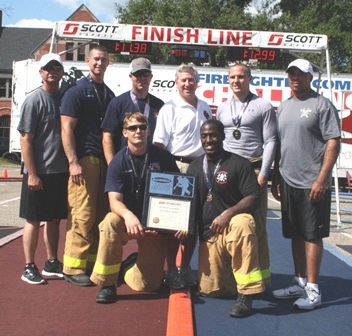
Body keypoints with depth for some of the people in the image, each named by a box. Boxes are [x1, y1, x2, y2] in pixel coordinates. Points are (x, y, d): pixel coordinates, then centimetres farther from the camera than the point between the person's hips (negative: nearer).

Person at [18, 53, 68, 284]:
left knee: (55, 218, 13)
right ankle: (29, 267, 13)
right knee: (34, 220, 3)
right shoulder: (34, 101, -8)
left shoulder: (65, 98, 10)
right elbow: (25, 139, -11)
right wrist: (32, 173, -15)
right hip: (39, 173, -6)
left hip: (61, 171, 6)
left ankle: (52, 263, 25)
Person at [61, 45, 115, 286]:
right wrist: (73, 162, -16)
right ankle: (73, 267, 1)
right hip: (84, 160, -6)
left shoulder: (109, 94, 18)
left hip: (106, 162, 7)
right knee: (83, 215, -8)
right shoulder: (77, 91, -1)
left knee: (102, 214, 7)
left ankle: (93, 262, 16)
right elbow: (67, 128, -8)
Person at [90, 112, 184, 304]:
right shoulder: (118, 162, -6)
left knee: (146, 284, -9)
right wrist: (128, 215, -39)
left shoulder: (163, 157, -6)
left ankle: (131, 265, 29)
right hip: (127, 221, 0)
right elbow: (114, 201, -16)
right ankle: (107, 283, -17)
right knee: (110, 222, -36)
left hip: (156, 224, 0)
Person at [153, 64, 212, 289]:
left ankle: (186, 266, 24)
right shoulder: (170, 108, -3)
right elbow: (159, 144, -8)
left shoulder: (205, 107, 14)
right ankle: (171, 269, 10)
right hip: (177, 167, -5)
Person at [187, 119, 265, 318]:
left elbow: (254, 198, -14)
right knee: (210, 290, -5)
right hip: (208, 234, 4)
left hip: (233, 224, -4)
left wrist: (227, 214, -27)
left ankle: (246, 296, -33)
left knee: (242, 224, -42)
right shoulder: (194, 167, 12)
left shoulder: (239, 163, -5)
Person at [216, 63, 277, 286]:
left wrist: (263, 174, -9)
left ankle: (262, 274, 6)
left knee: (257, 222, -4)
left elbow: (270, 142, -2)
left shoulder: (263, 106, 3)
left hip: (254, 169, -4)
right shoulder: (222, 109, 16)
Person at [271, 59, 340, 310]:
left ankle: (313, 290, 6)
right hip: (288, 183, 7)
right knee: (296, 235, 12)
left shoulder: (322, 105, -5)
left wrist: (322, 179, -17)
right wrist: (276, 178, 14)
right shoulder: (284, 107, 15)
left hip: (312, 184, -6)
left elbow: (333, 143, -10)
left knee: (312, 235, -2)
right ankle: (300, 284, 23)